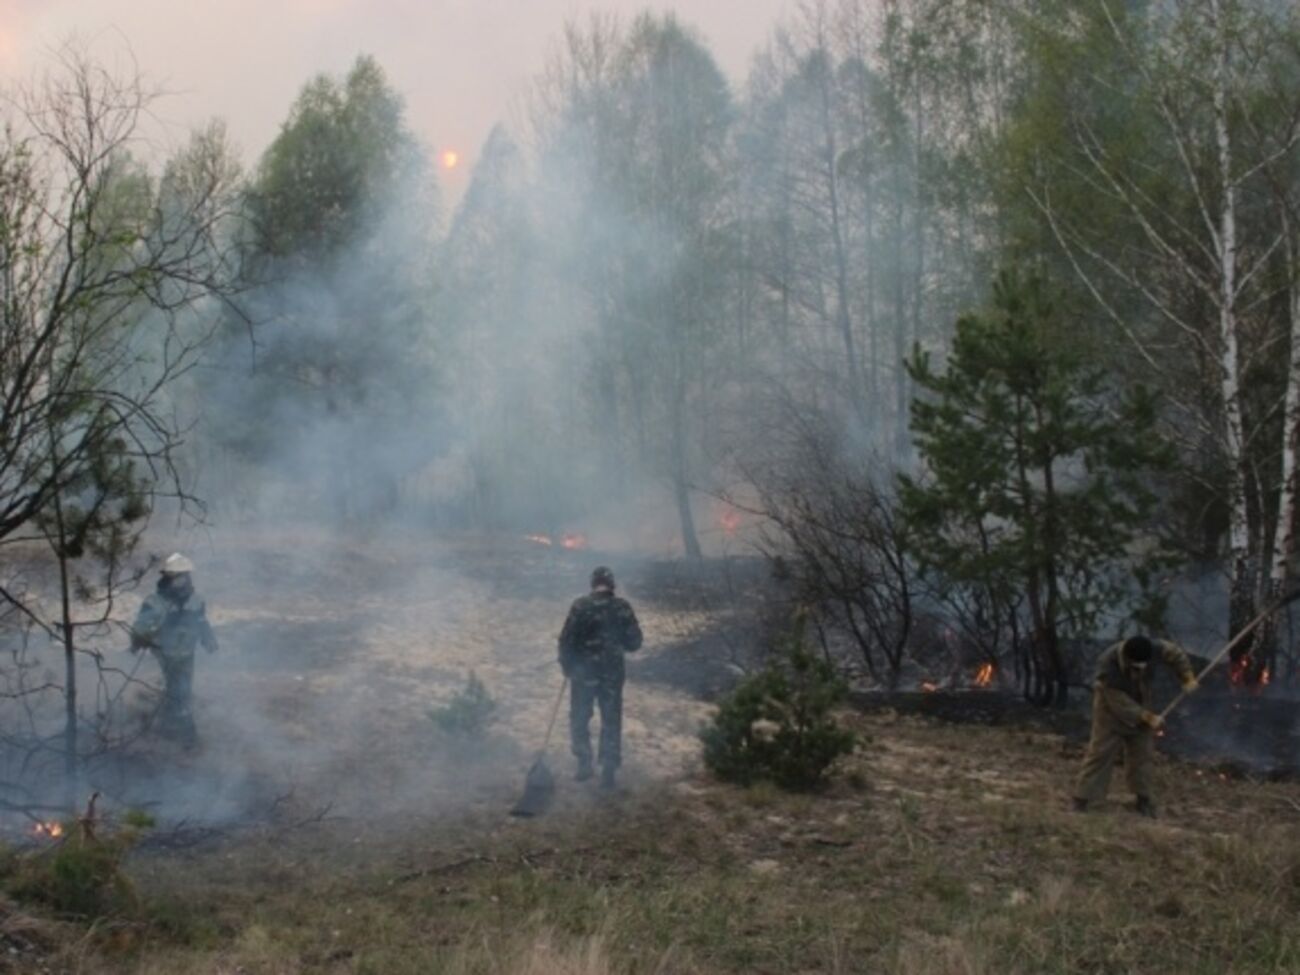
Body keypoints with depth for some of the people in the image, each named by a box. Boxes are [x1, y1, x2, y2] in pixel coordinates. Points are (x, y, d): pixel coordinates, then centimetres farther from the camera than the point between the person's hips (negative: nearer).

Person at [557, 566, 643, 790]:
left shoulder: (580, 606, -11)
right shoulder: (622, 607, -6)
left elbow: (566, 639, -10)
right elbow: (634, 642, -1)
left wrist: (566, 665, 5)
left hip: (583, 671, -2)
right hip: (612, 673, 2)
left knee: (579, 719, 15)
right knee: (611, 722, 10)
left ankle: (584, 763, 14)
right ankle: (608, 771, 9)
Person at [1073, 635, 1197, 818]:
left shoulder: (1148, 648, -28)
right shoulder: (1107, 665, -38)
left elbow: (1174, 653, -9)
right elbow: (1120, 703, -31)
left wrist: (1188, 677, -16)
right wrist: (1148, 717, -32)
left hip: (1140, 706, 5)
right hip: (1112, 710, -4)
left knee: (1142, 753, 10)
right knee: (1100, 753, -5)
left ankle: (1143, 799, 24)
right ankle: (1081, 799, 1)